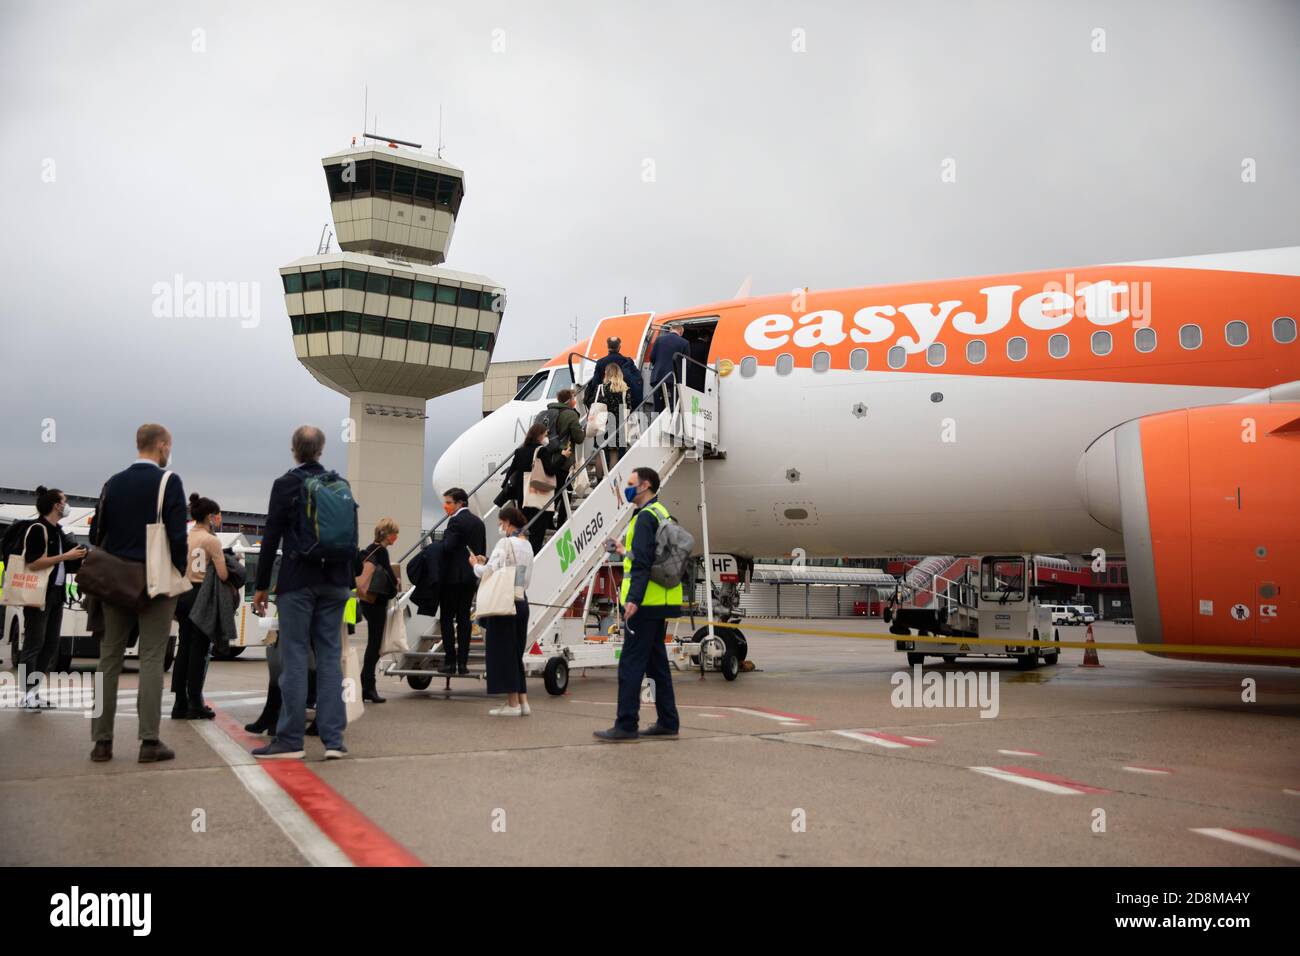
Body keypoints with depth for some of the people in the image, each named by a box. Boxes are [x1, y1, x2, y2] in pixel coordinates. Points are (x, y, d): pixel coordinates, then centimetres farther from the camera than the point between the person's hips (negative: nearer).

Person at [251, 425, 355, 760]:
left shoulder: (285, 484, -5)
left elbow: (271, 538, -6)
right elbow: (352, 535, 10)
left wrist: (261, 586, 0)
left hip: (297, 581, -4)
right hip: (334, 581, 4)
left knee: (294, 658, 0)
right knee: (330, 657, 6)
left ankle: (290, 740, 3)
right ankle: (333, 739, 6)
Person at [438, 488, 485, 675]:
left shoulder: (455, 521, -13)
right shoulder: (478, 522, 12)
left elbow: (448, 547, -22)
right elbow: (482, 550, 14)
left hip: (453, 576, -7)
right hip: (470, 577, 7)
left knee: (447, 618, 0)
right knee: (464, 618, 8)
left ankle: (450, 661, -1)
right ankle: (462, 662, 7)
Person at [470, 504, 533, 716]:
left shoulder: (505, 543, -12)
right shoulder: (527, 546, 12)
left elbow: (488, 572, -13)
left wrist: (475, 564, 7)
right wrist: (487, 562, 17)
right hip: (522, 601, 8)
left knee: (503, 652, 0)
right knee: (516, 652, 14)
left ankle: (512, 703, 1)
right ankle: (523, 701, 12)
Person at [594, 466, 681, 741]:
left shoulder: (645, 516, -12)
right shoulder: (663, 515, 18)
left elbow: (643, 562, -22)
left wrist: (633, 599, -26)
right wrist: (627, 552, 30)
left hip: (645, 604, -10)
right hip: (660, 604, 10)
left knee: (631, 664, -6)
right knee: (657, 662, 14)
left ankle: (626, 725, -4)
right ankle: (667, 722, 18)